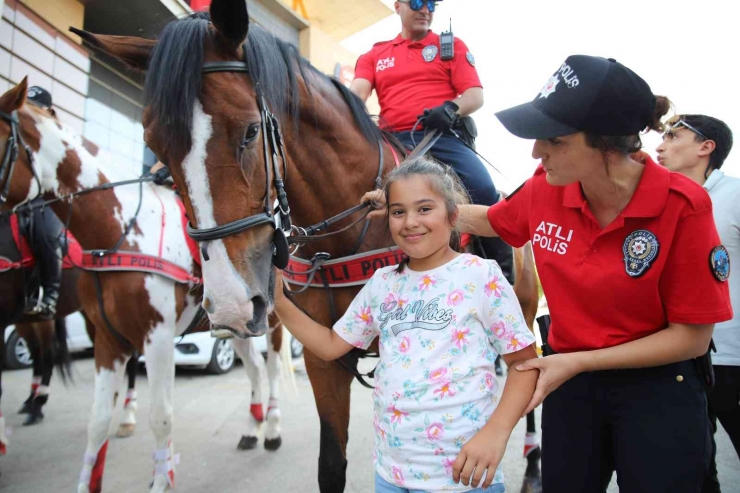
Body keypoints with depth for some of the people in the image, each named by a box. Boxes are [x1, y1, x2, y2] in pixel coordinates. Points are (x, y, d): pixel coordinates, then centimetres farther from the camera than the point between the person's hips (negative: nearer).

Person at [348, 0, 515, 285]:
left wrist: (452, 109, -18)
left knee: (485, 193, -25)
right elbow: (357, 93, 4)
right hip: (393, 143, 3)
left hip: (442, 137, -2)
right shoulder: (375, 55, 20)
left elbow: (476, 95, 5)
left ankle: (503, 280, -8)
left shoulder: (452, 46, 15)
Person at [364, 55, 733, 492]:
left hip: (659, 391, -3)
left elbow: (693, 336, -16)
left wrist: (578, 361, -20)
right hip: (569, 381, 4)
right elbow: (486, 220, 11)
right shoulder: (546, 189, -11)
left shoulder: (683, 206, -22)